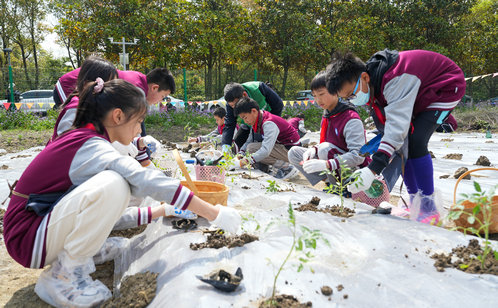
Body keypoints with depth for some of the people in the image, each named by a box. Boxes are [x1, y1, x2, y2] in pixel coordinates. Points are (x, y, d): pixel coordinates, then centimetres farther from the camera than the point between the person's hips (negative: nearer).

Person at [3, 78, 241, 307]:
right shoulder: (90, 146, -22)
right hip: (28, 239, -9)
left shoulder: (81, 139, 7)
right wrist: (213, 213, -28)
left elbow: (108, 211, 13)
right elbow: (147, 181, -33)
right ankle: (63, 276, -15)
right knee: (113, 184, -31)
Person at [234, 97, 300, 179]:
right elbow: (249, 141, 5)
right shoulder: (256, 121, 3)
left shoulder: (269, 123, -25)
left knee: (251, 148, -22)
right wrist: (241, 153, -11)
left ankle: (286, 167, -18)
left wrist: (247, 160, -37)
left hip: (290, 150, -9)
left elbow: (266, 150, -34)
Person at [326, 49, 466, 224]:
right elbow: (385, 125, -3)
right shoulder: (371, 84, -10)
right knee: (400, 144, -3)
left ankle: (429, 209, -14)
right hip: (419, 101, 9)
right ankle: (415, 204, 9)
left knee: (415, 142, -25)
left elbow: (397, 126, -45)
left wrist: (372, 170, -52)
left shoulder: (396, 79, -38)